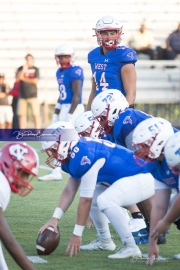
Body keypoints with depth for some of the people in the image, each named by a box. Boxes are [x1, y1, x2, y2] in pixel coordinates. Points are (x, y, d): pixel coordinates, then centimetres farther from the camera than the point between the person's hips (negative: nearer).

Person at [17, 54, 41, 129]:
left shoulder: (35, 69, 1)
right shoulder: (21, 69, 9)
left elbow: (35, 81, -10)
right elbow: (18, 78, -7)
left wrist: (24, 79, -5)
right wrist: (24, 69, -19)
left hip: (33, 95, -3)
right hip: (22, 96, 3)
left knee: (36, 115, -7)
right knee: (22, 115, 5)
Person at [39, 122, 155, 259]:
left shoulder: (83, 156, -24)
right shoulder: (78, 150, 6)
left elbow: (85, 200, -21)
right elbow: (69, 191, 12)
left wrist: (77, 234, -14)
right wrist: (55, 218, 3)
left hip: (141, 180, -11)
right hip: (129, 177, 11)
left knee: (105, 201, -29)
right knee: (93, 197, 16)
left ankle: (131, 247, -21)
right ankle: (105, 241, 26)